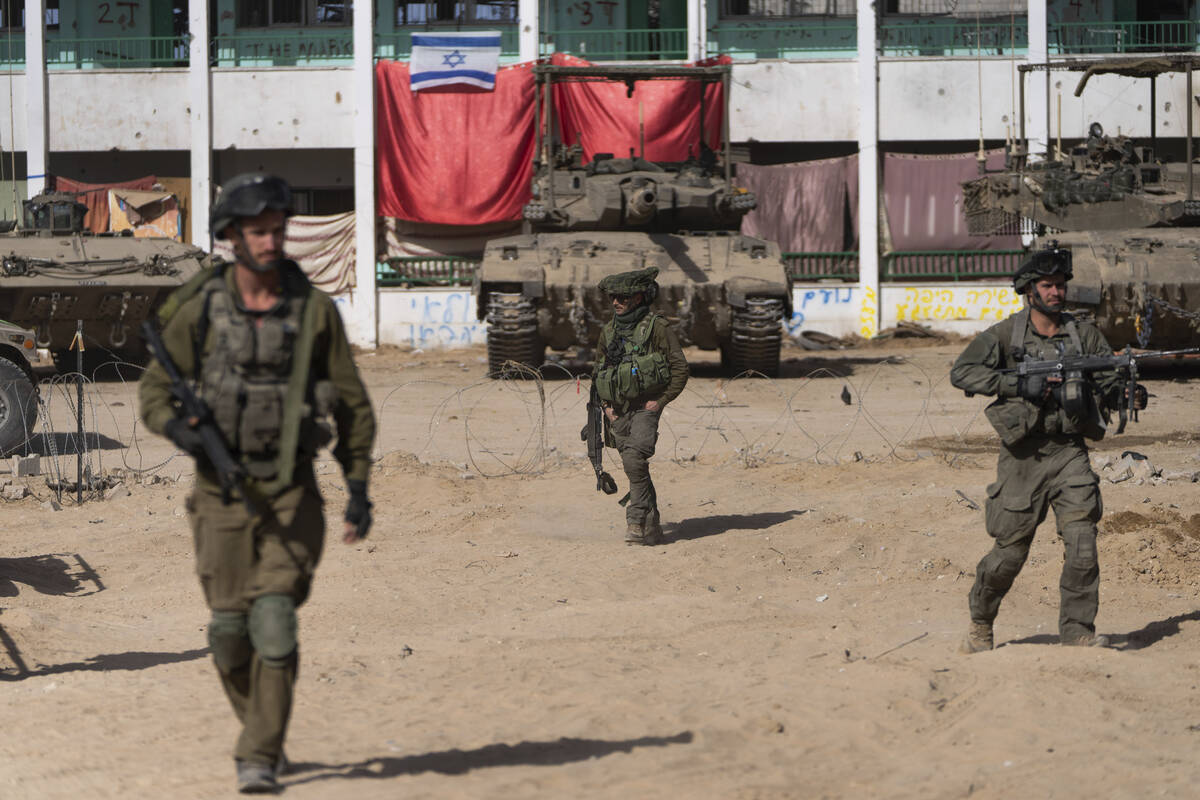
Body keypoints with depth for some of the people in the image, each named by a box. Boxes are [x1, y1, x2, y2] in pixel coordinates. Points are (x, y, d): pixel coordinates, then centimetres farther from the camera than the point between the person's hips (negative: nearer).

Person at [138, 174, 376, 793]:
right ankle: (260, 727, 31)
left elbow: (352, 404, 5)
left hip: (292, 492, -1)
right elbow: (154, 389, 5)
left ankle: (259, 760, -9)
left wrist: (358, 486, 0)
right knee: (229, 627, 4)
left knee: (274, 620, -14)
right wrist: (177, 428, -18)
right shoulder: (198, 310, -3)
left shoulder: (313, 309, -2)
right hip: (223, 491, 1)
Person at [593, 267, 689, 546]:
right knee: (635, 469, 8)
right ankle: (652, 528, 17)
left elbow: (680, 368, -6)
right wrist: (606, 405, 10)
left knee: (635, 459, -26)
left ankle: (637, 518, -21)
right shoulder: (609, 331, 11)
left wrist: (660, 401, -12)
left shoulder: (657, 326, -6)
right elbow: (598, 372, 23)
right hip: (619, 413, 6)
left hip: (645, 408, -6)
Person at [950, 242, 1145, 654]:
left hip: (1069, 453, 2)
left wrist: (1128, 393, -16)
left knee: (1082, 536, -12)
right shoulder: (1006, 334, -4)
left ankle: (1077, 630, -5)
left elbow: (1108, 381, 8)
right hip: (1023, 456, -2)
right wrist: (1018, 384, -21)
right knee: (1011, 549, 5)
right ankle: (980, 621, 28)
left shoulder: (1083, 334, 5)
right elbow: (962, 372, -12)